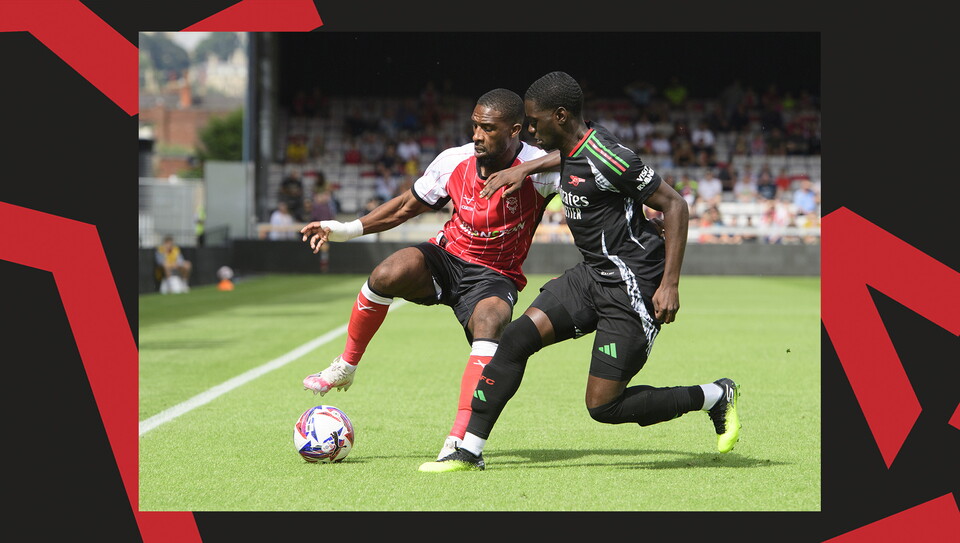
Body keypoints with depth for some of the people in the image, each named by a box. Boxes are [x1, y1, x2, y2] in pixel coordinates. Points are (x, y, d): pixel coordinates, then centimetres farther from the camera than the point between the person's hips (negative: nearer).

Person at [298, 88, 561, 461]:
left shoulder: (538, 168, -18)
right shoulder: (454, 162, -6)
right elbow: (408, 206, 7)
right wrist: (347, 229, 3)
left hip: (494, 276, -2)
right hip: (446, 257, 3)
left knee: (490, 323, -36)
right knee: (387, 274, -28)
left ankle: (458, 440, -39)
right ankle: (345, 367, -4)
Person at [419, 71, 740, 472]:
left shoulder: (605, 157, -20)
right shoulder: (571, 151, 6)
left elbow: (674, 205, -17)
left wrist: (670, 284, -20)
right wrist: (521, 169, 26)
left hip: (632, 288, -9)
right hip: (593, 275, 9)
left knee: (603, 406, -7)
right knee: (517, 336, -6)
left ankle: (717, 397, 11)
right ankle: (469, 451, -1)